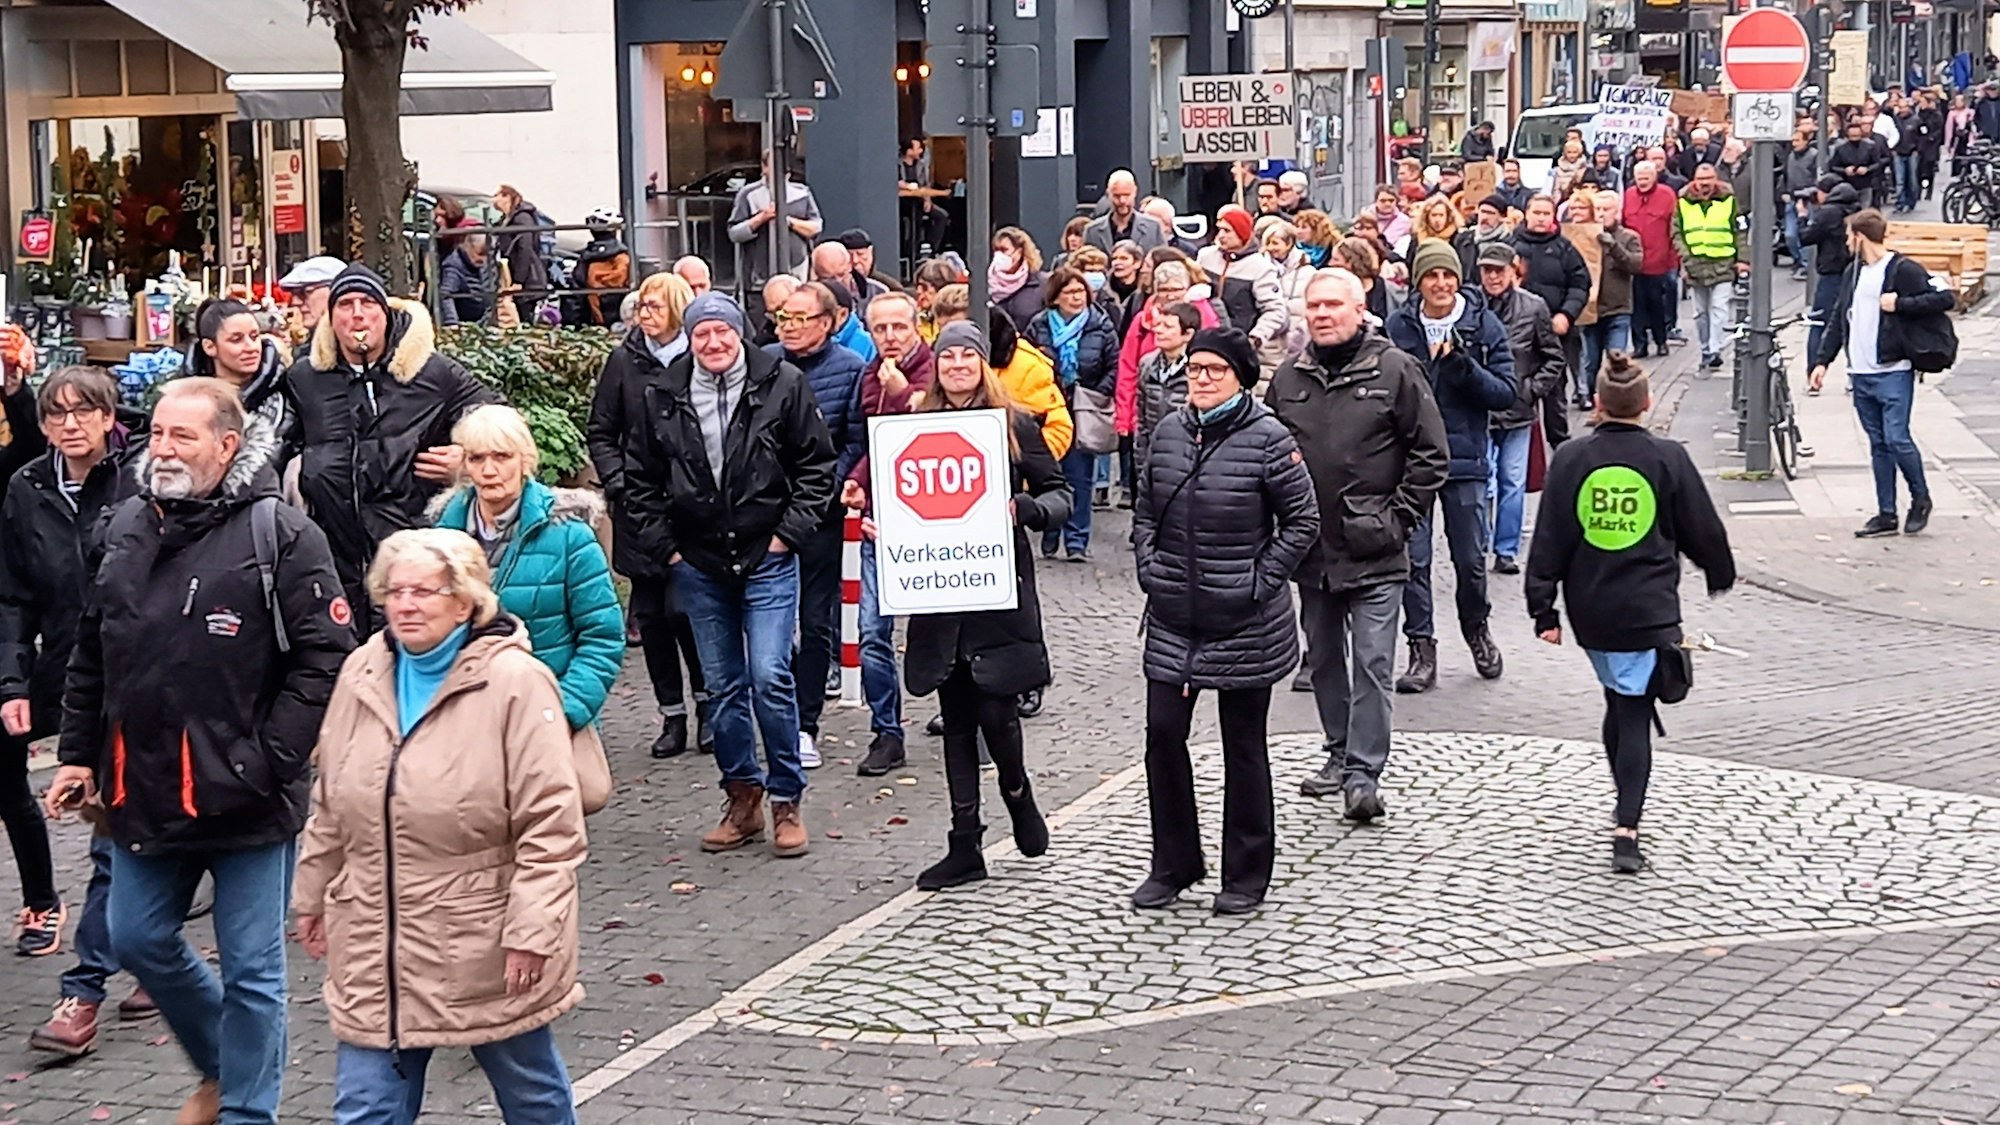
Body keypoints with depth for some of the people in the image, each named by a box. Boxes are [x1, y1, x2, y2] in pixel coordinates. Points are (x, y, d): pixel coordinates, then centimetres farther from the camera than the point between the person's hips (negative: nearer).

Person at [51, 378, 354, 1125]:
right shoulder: (126, 529, 8)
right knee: (137, 941, 17)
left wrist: (269, 761, -17)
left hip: (243, 802, -6)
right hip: (143, 792, 7)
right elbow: (91, 655, 17)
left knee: (251, 970, 3)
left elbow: (325, 656, -14)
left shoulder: (281, 535, -11)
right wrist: (78, 751, 13)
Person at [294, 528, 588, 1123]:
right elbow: (330, 804, 16)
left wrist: (532, 932, -18)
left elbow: (551, 824, -16)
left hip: (487, 949, -5)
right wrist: (313, 894, 18)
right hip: (375, 947, 5)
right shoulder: (363, 672, 4)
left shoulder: (515, 682, -15)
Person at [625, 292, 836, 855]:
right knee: (723, 686, 9)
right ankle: (743, 800, 20)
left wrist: (791, 531, -5)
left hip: (768, 560, -3)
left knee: (770, 678, -10)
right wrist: (663, 543, 5)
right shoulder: (663, 397, 2)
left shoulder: (782, 385, -5)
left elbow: (817, 464, 1)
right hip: (699, 565, 3)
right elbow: (643, 479, 12)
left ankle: (786, 801, 2)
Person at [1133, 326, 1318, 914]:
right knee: (1163, 733, 4)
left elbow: (1303, 520, -7)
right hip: (1173, 618, 5)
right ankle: (1173, 863, 19)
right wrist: (1148, 567, 2)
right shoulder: (1169, 431, 5)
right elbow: (1146, 509, 15)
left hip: (1245, 623, -5)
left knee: (1244, 744, 6)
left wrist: (1262, 581, -11)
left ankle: (1247, 874, 18)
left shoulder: (1267, 438, -11)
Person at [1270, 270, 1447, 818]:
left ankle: (1363, 772, -5)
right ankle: (1340, 755, 28)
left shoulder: (1395, 371, -5)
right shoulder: (1288, 378, 8)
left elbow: (1430, 454, -3)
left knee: (1373, 662, -7)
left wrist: (1399, 517, -7)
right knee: (1324, 660, 15)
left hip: (1374, 552, -5)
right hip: (1311, 549, 5)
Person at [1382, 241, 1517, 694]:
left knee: (1471, 557, 8)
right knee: (1413, 558, -1)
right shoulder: (1398, 326, -2)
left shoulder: (1485, 325, -2)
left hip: (1465, 457, 0)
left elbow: (1506, 393, -4)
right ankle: (1422, 649, 8)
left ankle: (1476, 627, 34)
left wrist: (1465, 367, -18)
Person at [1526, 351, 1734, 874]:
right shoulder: (1668, 458, -6)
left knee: (1618, 704, 21)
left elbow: (1549, 539, -1)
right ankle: (1627, 827, -13)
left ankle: (1626, 807, 33)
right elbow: (1703, 530, 3)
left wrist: (1543, 609, 4)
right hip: (1648, 611, -3)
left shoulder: (1570, 459, -2)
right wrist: (1720, 574, 23)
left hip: (1590, 612, 3)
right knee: (1635, 715, -2)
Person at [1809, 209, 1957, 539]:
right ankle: (1886, 514, 12)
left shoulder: (1904, 270, -8)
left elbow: (1946, 298, -14)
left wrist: (1899, 304, -17)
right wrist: (1822, 360, 12)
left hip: (1893, 372, -7)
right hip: (1860, 374, 7)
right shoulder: (1854, 272, 15)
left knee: (1896, 439, -10)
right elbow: (1838, 319, 19)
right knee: (1878, 444, 9)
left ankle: (1921, 500, 12)